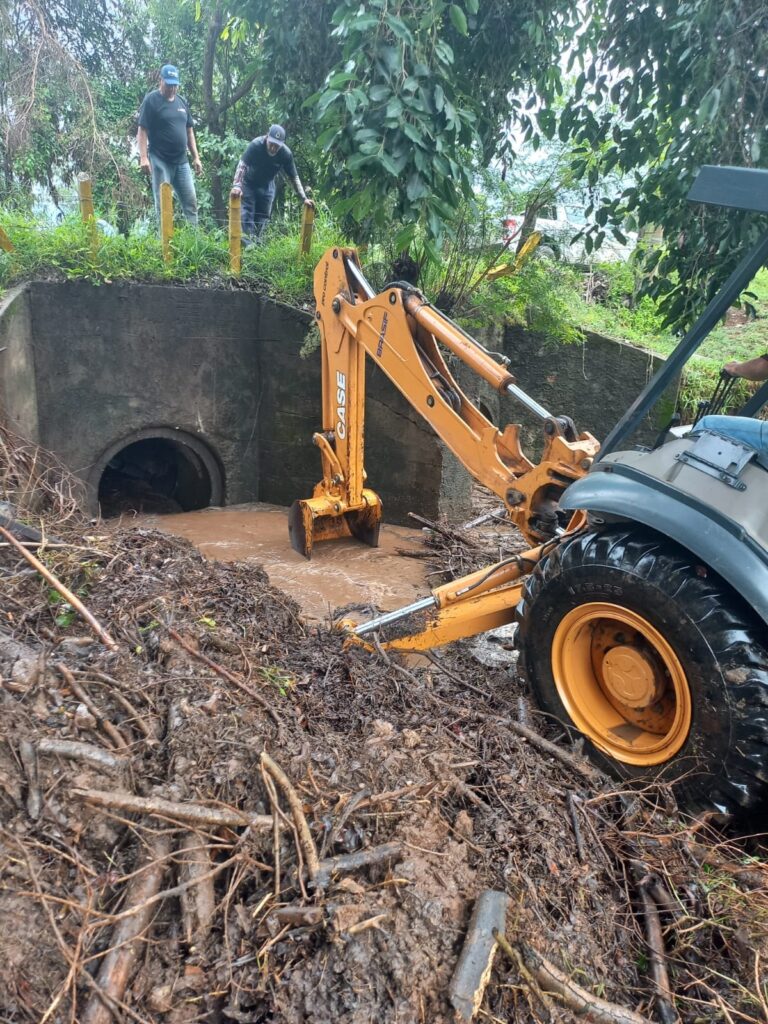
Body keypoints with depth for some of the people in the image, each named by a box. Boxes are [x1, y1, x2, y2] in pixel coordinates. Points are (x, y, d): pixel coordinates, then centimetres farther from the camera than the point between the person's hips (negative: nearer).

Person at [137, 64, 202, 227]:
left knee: (191, 201, 3)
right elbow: (142, 131, -9)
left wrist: (196, 157, 12)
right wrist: (143, 157, -19)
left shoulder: (182, 102, 14)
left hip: (181, 161, 6)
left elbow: (189, 130, 19)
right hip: (160, 161, -5)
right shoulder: (151, 100, -4)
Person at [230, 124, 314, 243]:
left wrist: (304, 198, -19)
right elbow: (241, 166, -36)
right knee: (246, 213, -12)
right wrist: (236, 185, -52)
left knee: (263, 216, 4)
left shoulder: (286, 154, -22)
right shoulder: (255, 145, -31)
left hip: (267, 186, 3)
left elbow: (294, 178, -13)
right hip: (249, 183, -3)